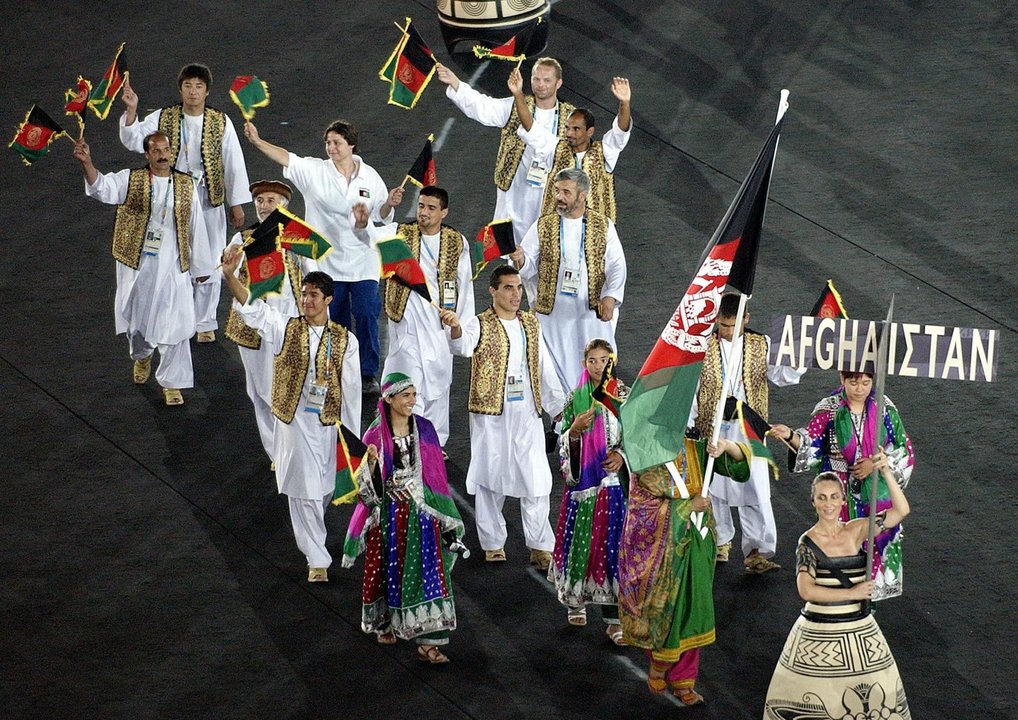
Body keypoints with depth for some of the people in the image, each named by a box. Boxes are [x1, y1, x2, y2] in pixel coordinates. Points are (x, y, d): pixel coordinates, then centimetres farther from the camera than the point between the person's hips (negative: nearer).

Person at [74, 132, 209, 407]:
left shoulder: (186, 185, 1)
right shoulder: (131, 180, -4)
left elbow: (195, 227, 6)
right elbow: (102, 188, -22)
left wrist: (198, 265, 10)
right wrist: (87, 163, -41)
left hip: (172, 266, 0)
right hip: (137, 263, 0)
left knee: (174, 324, -4)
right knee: (137, 315, 16)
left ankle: (171, 382, 7)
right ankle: (141, 355, 48)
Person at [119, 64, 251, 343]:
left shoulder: (221, 122, -2)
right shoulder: (163, 118, -1)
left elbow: (234, 163, 1)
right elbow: (134, 141, -11)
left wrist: (237, 203, 1)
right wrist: (131, 110, -27)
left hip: (209, 200, 0)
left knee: (208, 265, 5)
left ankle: (205, 323, 20)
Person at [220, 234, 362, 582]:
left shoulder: (345, 341, -2)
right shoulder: (286, 330, -3)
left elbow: (351, 390, 2)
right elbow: (253, 308, -17)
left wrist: (352, 436, 2)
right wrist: (230, 276, -34)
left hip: (329, 424, 1)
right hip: (294, 421, -1)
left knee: (325, 489, 14)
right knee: (304, 492, -1)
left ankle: (311, 536, 43)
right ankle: (317, 560, 7)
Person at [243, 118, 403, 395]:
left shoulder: (369, 176, 1)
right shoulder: (315, 171, -4)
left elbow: (380, 215, 9)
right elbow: (285, 158, -18)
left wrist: (390, 203, -13)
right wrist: (257, 141, -31)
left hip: (362, 261, 0)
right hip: (328, 261, 0)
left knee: (366, 315, -7)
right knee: (335, 319, 8)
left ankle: (368, 374, 6)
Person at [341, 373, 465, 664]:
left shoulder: (424, 430, 2)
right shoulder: (376, 434, -3)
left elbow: (437, 475, 8)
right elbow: (367, 484, -3)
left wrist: (443, 517, 8)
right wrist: (372, 461, -24)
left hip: (420, 513, 1)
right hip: (388, 514, -1)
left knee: (427, 572, -7)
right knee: (387, 571, 10)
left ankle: (428, 641, -9)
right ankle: (385, 625, 35)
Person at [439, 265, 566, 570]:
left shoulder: (531, 324, 10)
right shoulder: (480, 325, -7)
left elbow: (544, 369, 17)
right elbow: (463, 346, -30)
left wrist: (559, 407, 18)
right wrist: (455, 327, -53)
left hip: (527, 414, 4)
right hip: (490, 415, -3)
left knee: (536, 481, 1)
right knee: (490, 479, 4)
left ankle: (541, 548, 9)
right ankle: (493, 544, 17)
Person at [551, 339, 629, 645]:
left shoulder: (624, 396, 0)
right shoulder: (575, 398, 3)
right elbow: (562, 443, 3)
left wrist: (622, 454, -14)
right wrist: (575, 430, -17)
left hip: (613, 480, -1)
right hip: (582, 480, 1)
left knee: (610, 544, -4)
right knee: (579, 540, 7)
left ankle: (614, 618, -1)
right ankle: (576, 600, 30)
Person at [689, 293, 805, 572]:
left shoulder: (761, 345, 2)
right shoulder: (703, 347, -2)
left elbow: (781, 375, -5)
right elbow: (689, 389, 0)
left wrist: (796, 364, -26)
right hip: (712, 431, 1)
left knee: (755, 492, -7)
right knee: (714, 489, 13)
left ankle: (757, 552, -5)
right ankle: (720, 541, 33)